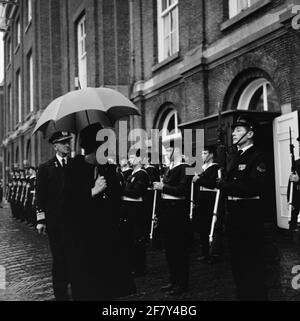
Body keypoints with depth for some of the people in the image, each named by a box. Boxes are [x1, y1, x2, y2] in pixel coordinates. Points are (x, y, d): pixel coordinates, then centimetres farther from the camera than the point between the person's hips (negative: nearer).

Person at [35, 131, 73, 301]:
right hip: (55, 221, -2)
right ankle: (61, 293, 18)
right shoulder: (46, 168, 1)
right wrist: (41, 219, -8)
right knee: (59, 257, 4)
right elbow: (41, 196, -1)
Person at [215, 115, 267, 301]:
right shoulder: (234, 157, 15)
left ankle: (257, 296, 13)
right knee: (237, 258, 17)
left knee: (253, 260, 0)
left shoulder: (258, 157, -10)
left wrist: (224, 184, -19)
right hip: (233, 213, 8)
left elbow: (252, 187, -23)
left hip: (250, 214, -8)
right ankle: (242, 294, 31)